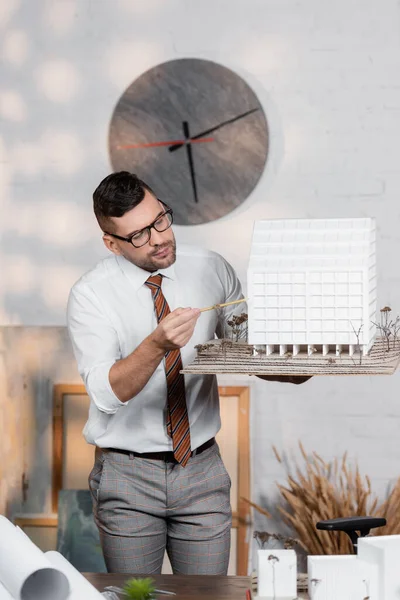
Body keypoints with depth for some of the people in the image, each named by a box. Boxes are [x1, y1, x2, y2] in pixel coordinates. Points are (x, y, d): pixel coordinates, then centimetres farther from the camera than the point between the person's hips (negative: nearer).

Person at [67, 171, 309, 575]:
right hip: (128, 477, -2)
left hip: (202, 470, 3)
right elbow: (106, 393, -21)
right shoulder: (90, 295, -10)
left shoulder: (212, 270, 1)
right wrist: (157, 345, -37)